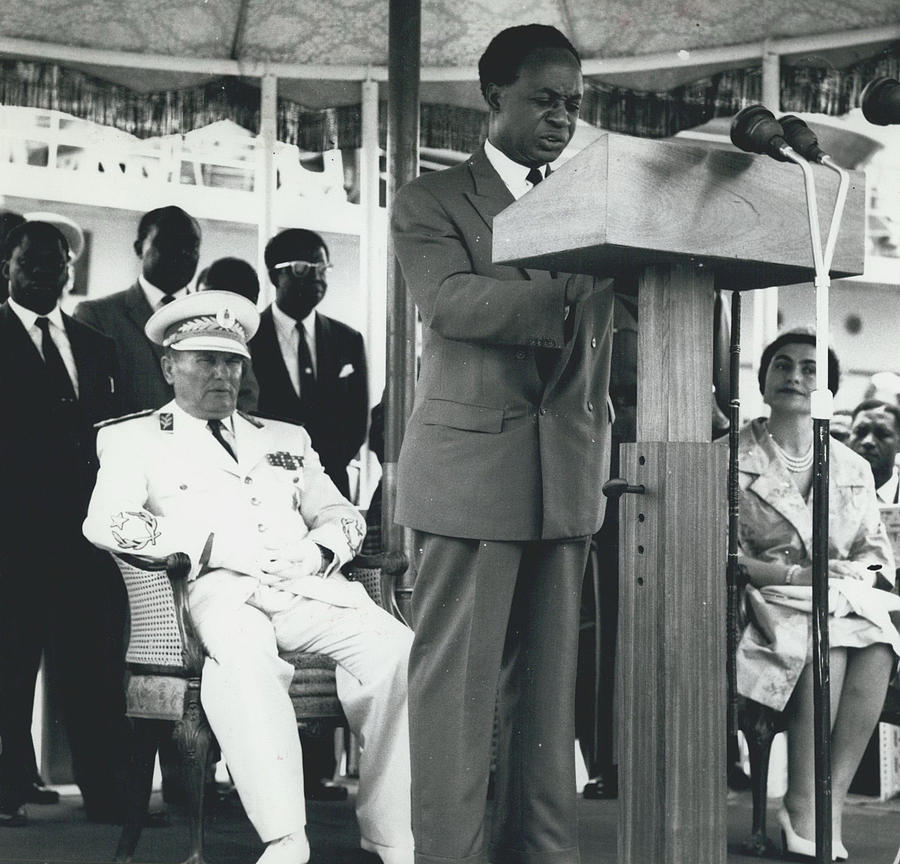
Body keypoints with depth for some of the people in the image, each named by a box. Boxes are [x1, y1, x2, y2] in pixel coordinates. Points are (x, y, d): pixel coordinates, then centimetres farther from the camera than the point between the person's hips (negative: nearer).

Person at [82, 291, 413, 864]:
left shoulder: (287, 439, 30)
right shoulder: (134, 439, 17)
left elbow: (343, 516, 26)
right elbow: (105, 521, 1)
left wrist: (318, 548, 0)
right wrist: (213, 544, -10)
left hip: (308, 584, 4)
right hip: (219, 589, -4)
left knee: (396, 647, -27)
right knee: (242, 655, -40)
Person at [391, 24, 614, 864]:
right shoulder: (430, 201, 4)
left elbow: (597, 344, 17)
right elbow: (452, 301, -14)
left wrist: (601, 451, 1)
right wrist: (571, 286, -25)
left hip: (567, 476, 5)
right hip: (471, 470, -5)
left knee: (550, 681, 5)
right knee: (457, 678, -6)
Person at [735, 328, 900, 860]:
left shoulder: (852, 468, 19)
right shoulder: (733, 459, 6)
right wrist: (791, 574, -15)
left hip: (848, 599, 3)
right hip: (770, 602, -3)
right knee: (826, 646, -35)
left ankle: (829, 804, -30)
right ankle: (806, 812, -30)